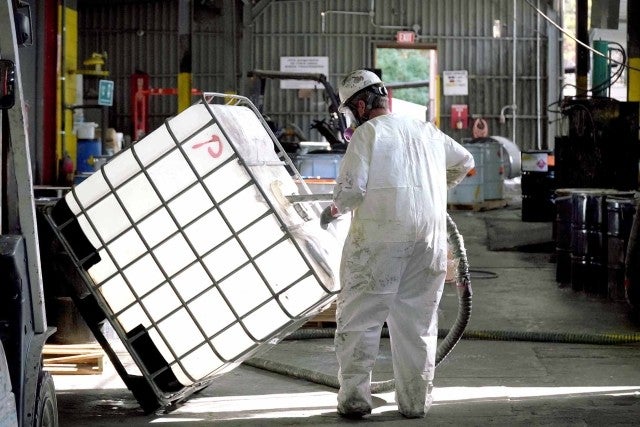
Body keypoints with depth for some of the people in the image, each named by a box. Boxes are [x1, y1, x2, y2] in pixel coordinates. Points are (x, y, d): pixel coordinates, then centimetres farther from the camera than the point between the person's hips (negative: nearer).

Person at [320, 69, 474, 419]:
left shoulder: (367, 132, -2)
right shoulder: (427, 131, 16)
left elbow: (352, 189, -11)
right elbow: (464, 161, 31)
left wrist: (334, 208, 8)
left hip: (379, 236, -5)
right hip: (430, 236, 5)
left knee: (359, 317, 3)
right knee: (418, 321, 12)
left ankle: (354, 396, 1)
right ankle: (415, 401, 15)